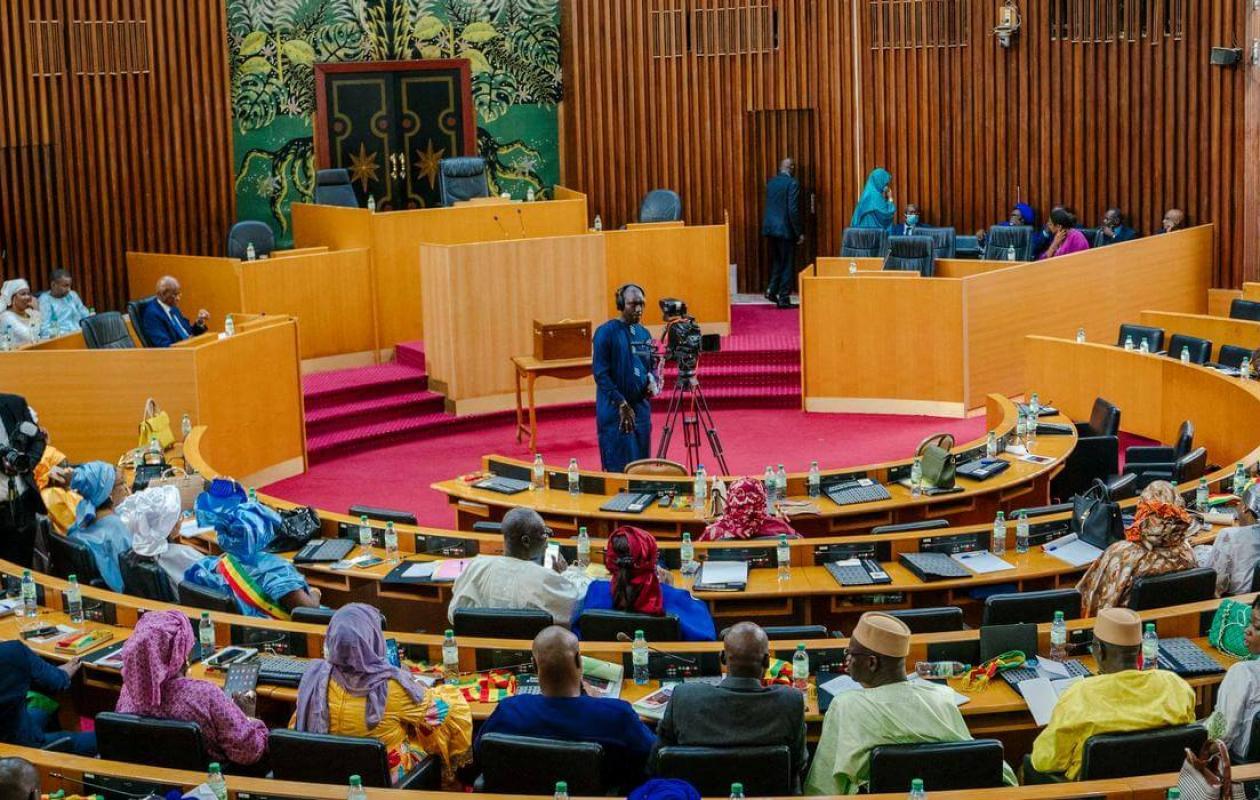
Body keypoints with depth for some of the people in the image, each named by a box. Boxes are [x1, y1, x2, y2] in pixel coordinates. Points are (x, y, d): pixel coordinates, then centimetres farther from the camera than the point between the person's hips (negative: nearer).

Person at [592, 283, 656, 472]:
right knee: (618, 468, -6)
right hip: (615, 410, -6)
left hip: (641, 408, 6)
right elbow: (600, 373, -11)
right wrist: (622, 404, -16)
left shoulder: (644, 334, 12)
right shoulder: (606, 332, -7)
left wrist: (652, 381, -2)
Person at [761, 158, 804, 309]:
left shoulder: (771, 183, 9)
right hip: (785, 229, -6)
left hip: (770, 227, 6)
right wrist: (799, 233, -11)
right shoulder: (792, 183, -12)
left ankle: (772, 290, 8)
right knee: (787, 264, 2)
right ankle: (784, 298, 4)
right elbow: (793, 210, -16)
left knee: (776, 261, 20)